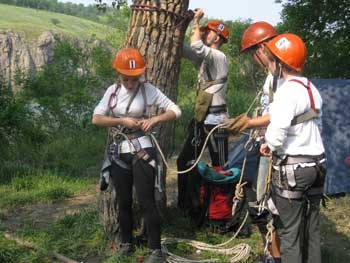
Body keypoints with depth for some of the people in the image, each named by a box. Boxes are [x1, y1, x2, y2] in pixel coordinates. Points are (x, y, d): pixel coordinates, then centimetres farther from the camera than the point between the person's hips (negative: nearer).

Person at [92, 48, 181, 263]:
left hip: (142, 151, -4)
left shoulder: (148, 90, -6)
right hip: (120, 152, 4)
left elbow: (176, 111, -5)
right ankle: (126, 243, 29)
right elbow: (96, 119, -3)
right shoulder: (113, 91, 3)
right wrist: (123, 121, -14)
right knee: (123, 201, 13)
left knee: (146, 201, -5)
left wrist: (154, 119, -21)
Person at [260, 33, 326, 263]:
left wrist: (271, 146, -6)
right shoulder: (312, 89, 11)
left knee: (289, 231, 1)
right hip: (316, 164, 8)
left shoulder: (288, 90, -16)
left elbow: (278, 130, -27)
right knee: (311, 229, 14)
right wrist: (275, 144, 10)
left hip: (292, 168, -8)